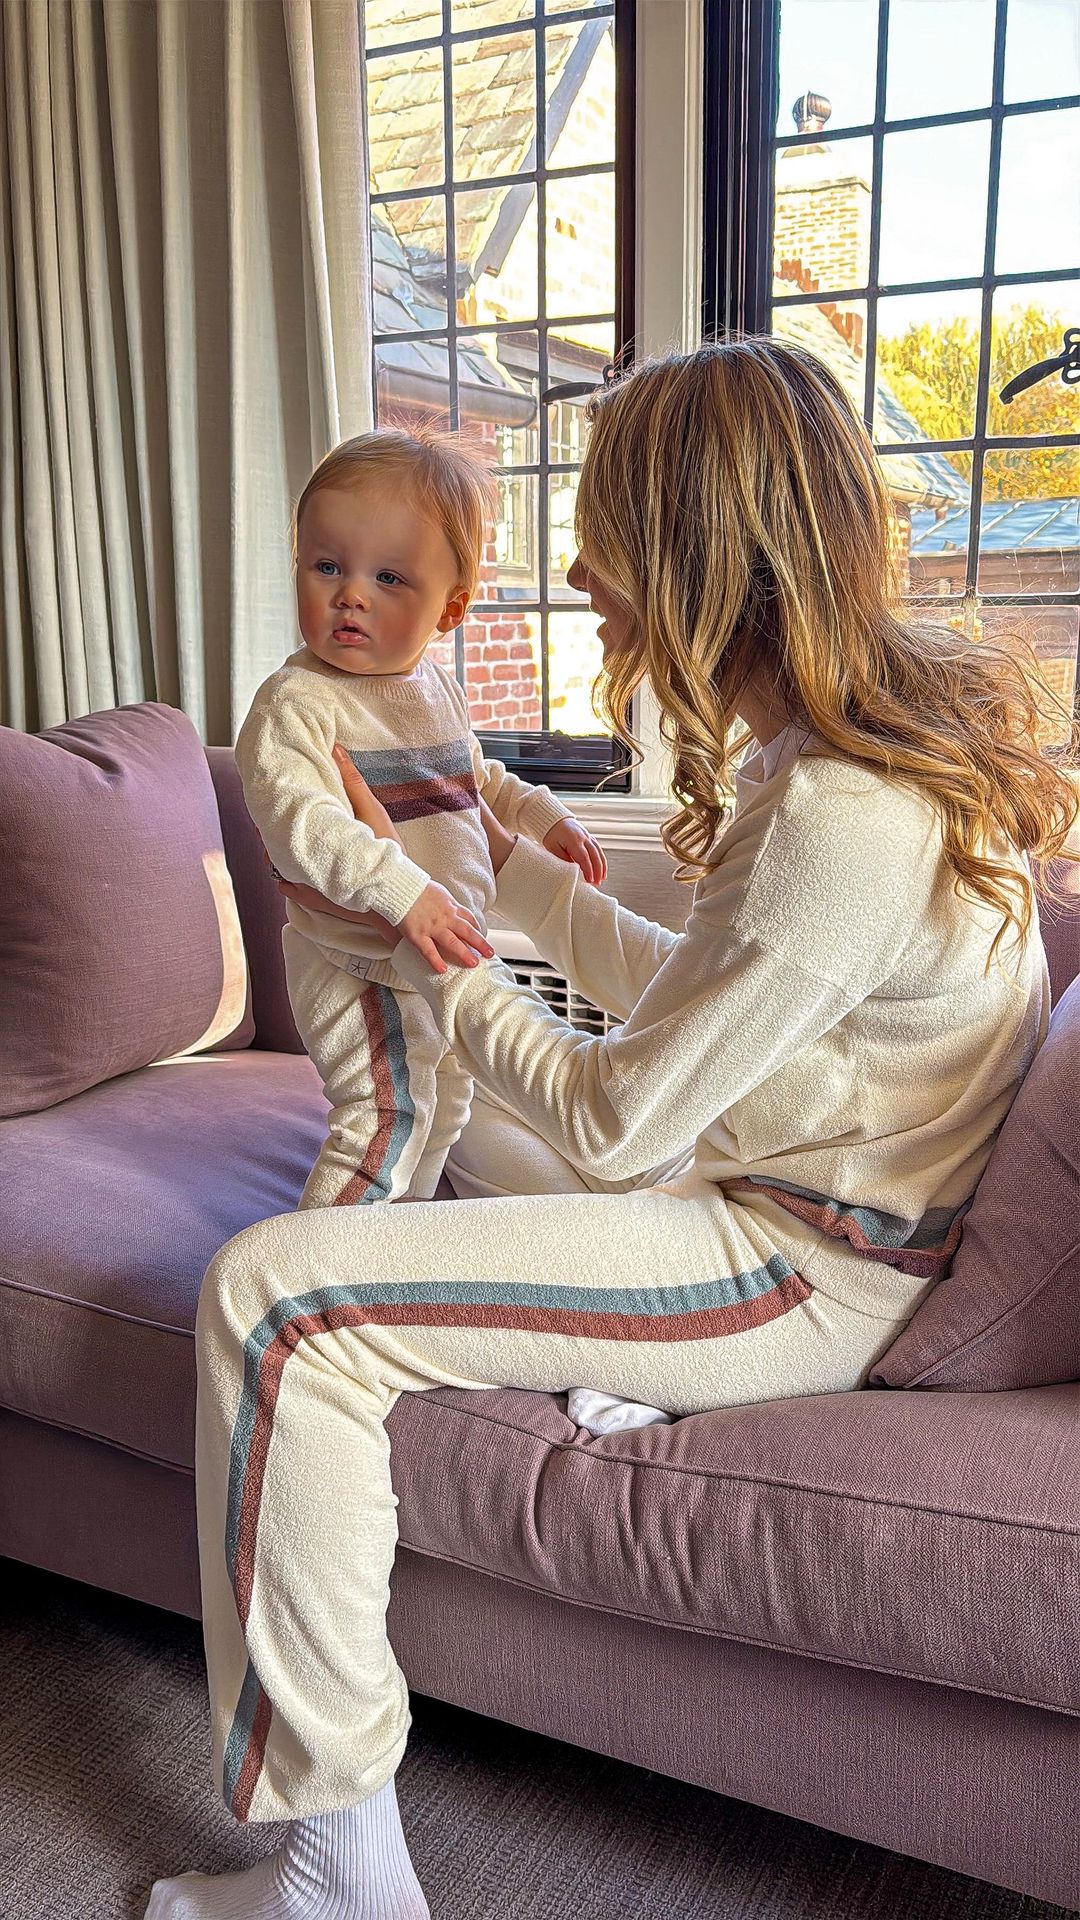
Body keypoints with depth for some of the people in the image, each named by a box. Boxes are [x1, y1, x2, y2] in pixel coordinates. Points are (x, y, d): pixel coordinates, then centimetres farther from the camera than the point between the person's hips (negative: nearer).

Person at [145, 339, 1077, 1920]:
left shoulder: (840, 820, -29)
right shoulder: (890, 726, 2)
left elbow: (614, 1120, -21)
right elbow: (691, 1001, 10)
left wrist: (422, 936, -8)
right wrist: (513, 868, 12)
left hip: (802, 1280, -10)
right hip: (782, 1185, 10)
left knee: (271, 1294, -21)